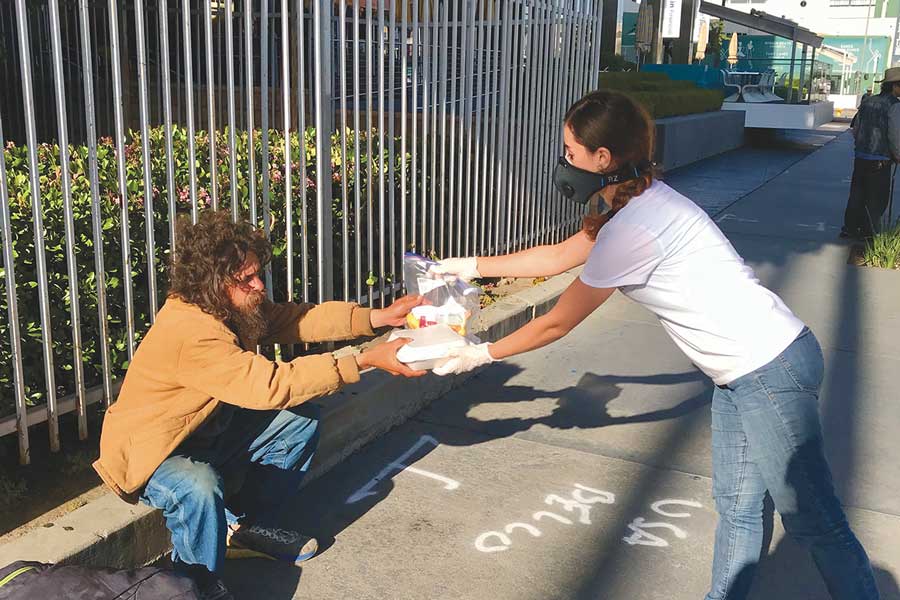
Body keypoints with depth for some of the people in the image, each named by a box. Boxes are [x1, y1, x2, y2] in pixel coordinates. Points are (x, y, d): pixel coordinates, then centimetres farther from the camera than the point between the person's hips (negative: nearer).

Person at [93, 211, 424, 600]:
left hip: (204, 430, 9)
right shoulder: (191, 333, -35)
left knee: (300, 419, 2)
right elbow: (273, 385, -38)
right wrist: (367, 361, -37)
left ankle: (249, 525, 16)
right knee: (201, 489, -40)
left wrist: (381, 317, -13)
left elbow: (298, 319, -3)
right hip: (147, 452, -9)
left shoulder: (234, 309, -6)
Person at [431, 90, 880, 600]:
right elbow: (558, 257, 20)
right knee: (736, 508, 17)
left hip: (769, 372, -10)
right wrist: (471, 266, 21)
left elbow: (557, 324, -13)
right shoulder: (637, 202, 7)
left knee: (815, 523, 2)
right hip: (743, 371, 10)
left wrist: (482, 355, 2)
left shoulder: (632, 230, -23)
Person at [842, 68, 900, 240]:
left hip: (860, 157, 6)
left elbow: (855, 129, 13)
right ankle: (869, 232, 9)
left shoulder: (867, 102, 7)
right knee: (877, 198, 5)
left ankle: (850, 228, 18)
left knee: (857, 194, 14)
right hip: (880, 160, -6)